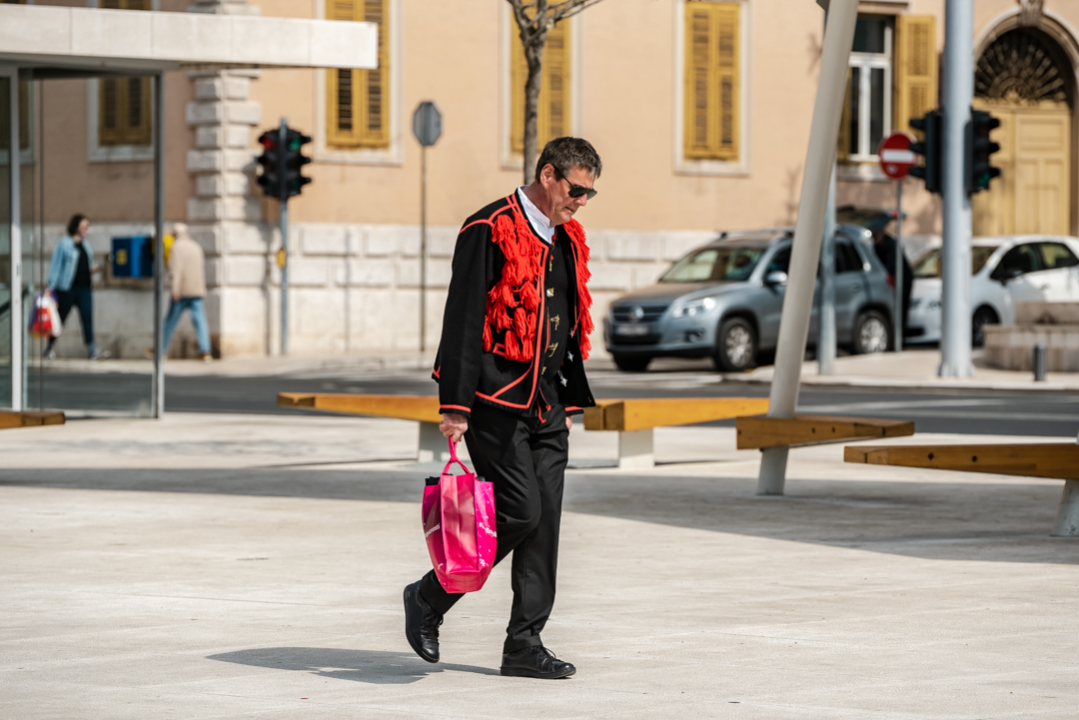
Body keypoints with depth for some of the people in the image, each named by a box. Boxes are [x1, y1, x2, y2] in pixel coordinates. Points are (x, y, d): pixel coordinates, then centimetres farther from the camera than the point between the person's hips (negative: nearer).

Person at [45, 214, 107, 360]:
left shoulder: (85, 245, 15)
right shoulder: (64, 244, -4)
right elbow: (56, 264, -5)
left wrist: (92, 270, 1)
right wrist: (50, 286, -7)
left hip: (85, 287, 5)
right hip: (67, 287, -5)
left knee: (87, 317, -6)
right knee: (60, 318, 4)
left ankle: (91, 350, -9)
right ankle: (49, 348, 18)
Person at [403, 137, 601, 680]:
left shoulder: (567, 241, 15)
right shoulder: (490, 231, -11)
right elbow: (462, 321, -15)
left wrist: (572, 400, 21)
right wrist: (455, 405, -19)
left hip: (544, 401, 8)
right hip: (495, 400, -8)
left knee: (544, 522, 2)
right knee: (519, 512, -13)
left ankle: (525, 645, 6)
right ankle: (429, 598, 5)